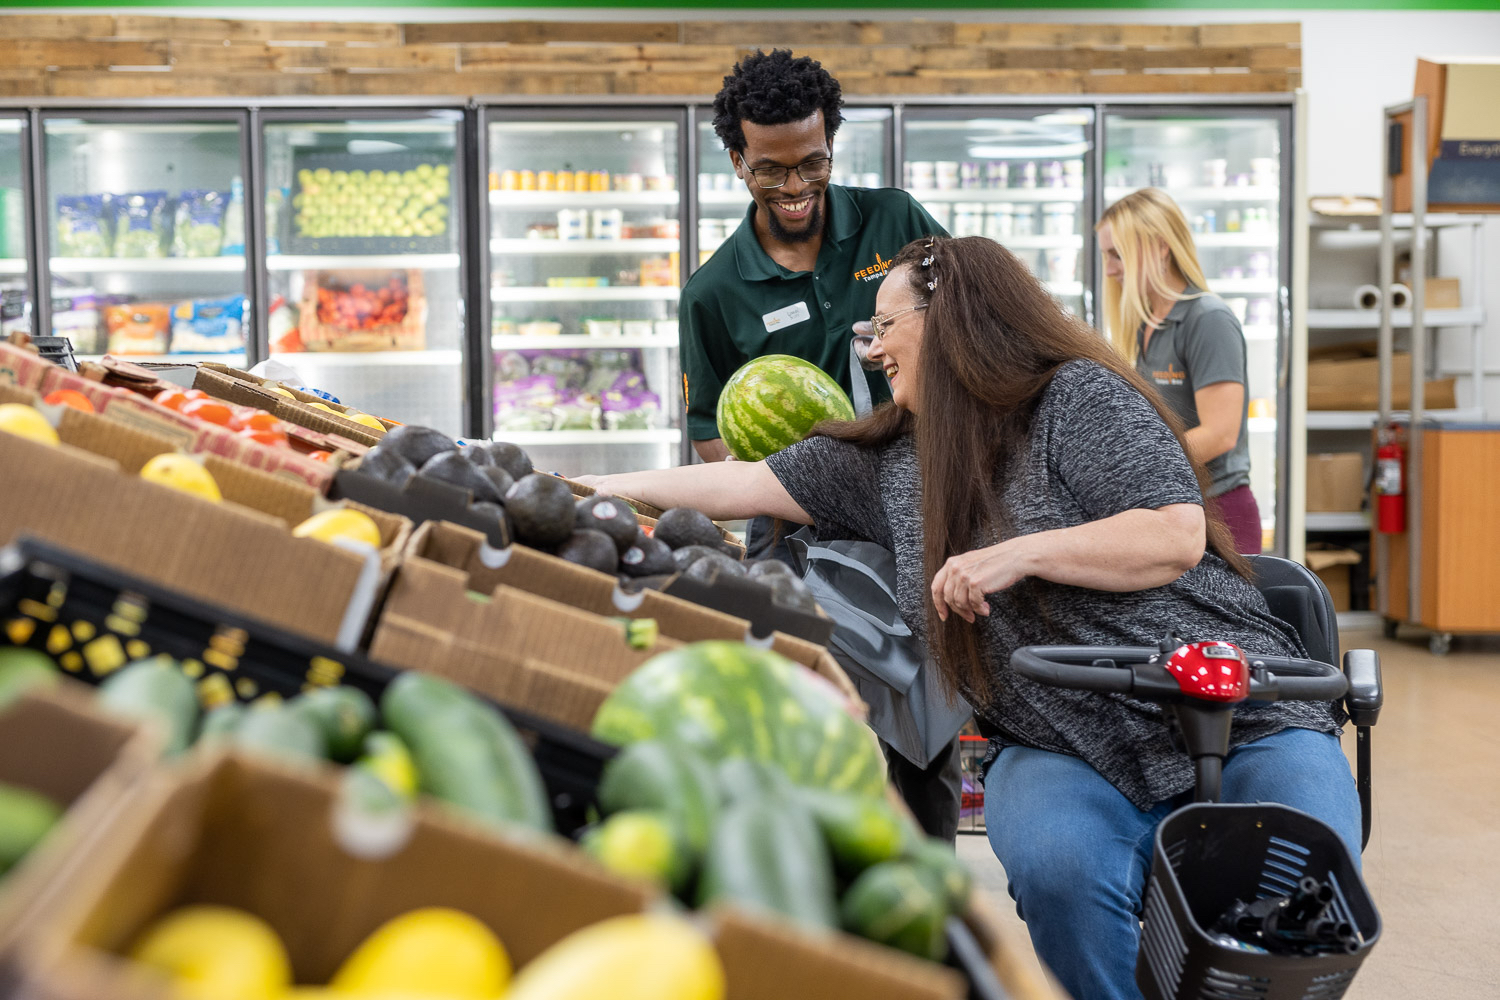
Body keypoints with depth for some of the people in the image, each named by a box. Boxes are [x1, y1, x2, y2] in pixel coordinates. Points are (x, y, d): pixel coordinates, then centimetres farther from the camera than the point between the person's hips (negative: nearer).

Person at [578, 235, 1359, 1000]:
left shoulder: (1081, 395, -3)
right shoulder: (887, 462, 13)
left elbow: (1176, 534, -14)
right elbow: (749, 482, 17)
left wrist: (1020, 554, -21)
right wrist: (595, 490, 20)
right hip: (1063, 752, 3)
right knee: (1059, 870, -30)